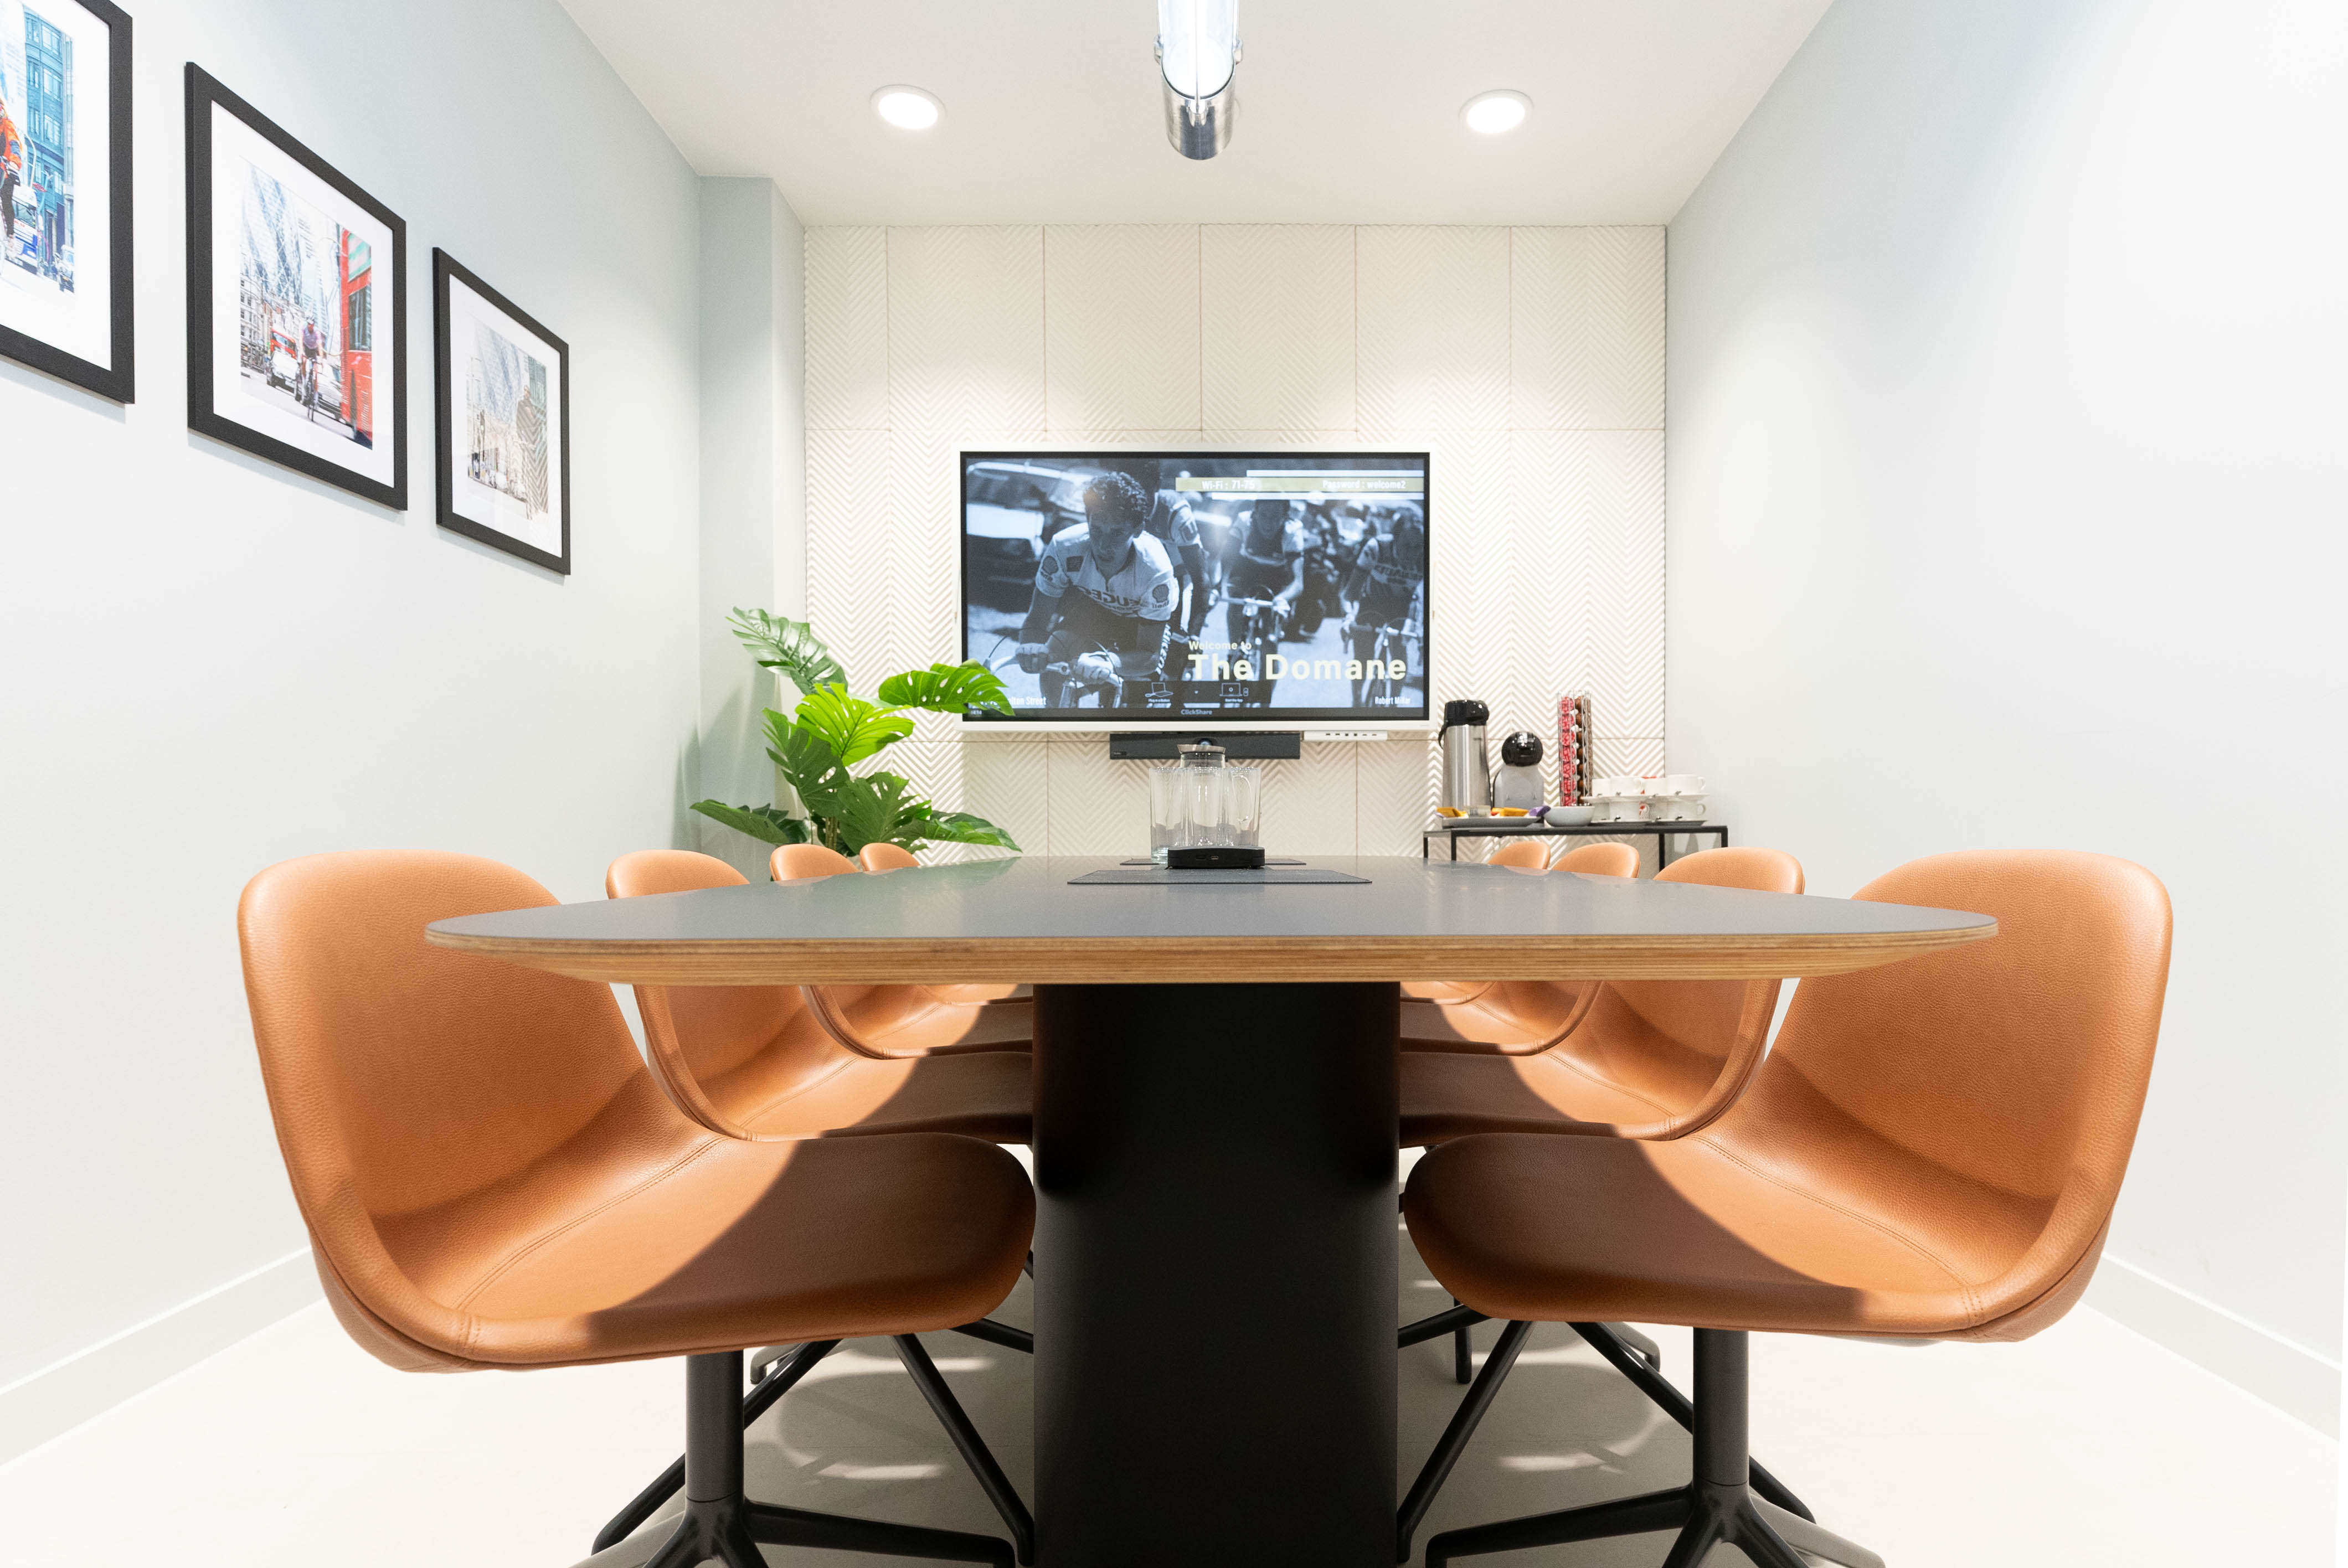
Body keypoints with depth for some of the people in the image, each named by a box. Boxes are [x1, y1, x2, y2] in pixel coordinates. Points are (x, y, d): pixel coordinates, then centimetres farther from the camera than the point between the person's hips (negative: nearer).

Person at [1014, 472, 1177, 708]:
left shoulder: (1155, 571, -39)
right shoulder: (1064, 548, -34)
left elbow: (1150, 655, -35)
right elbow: (1037, 621, -28)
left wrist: (1110, 662, -58)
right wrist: (1033, 648, -54)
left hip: (1141, 619, -1)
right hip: (1090, 605, 1)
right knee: (1052, 664, -23)